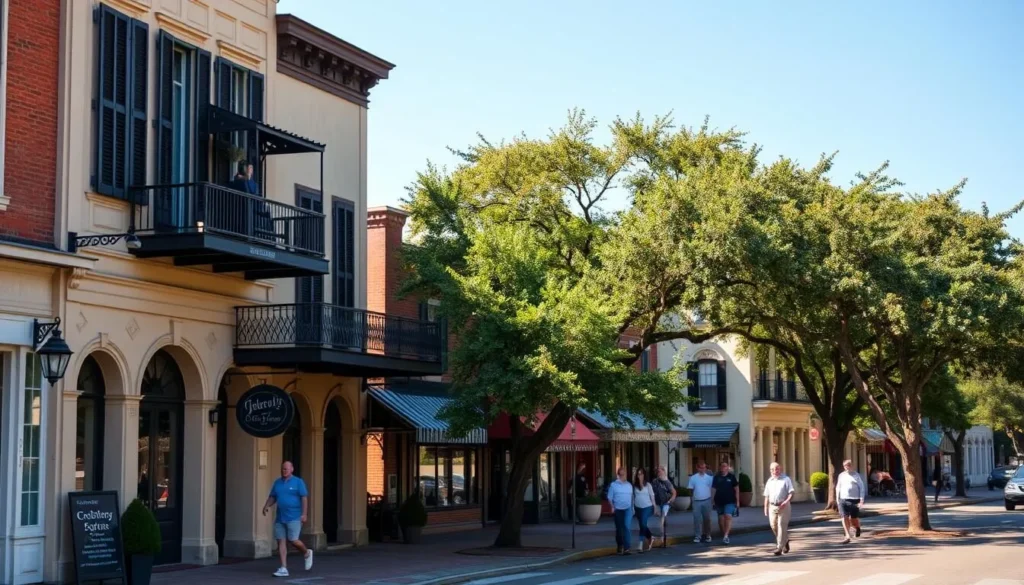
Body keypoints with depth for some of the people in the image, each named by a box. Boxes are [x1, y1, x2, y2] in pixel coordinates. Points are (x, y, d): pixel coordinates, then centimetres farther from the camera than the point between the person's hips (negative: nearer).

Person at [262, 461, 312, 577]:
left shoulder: (298, 482, -3)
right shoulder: (277, 482, 11)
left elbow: (304, 498, -7)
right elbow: (272, 497, 15)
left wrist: (304, 514, -15)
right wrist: (266, 506, -5)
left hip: (294, 518, -5)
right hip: (280, 518, 5)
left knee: (293, 540, -10)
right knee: (281, 542, -1)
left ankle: (307, 553, 20)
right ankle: (283, 569, 1)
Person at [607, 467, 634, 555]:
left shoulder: (629, 485, 10)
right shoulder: (613, 485, 2)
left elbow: (632, 497, 13)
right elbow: (610, 497, 2)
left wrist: (632, 507, 5)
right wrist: (612, 506, -9)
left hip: (628, 509, 0)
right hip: (618, 509, 0)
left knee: (626, 527, -17)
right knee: (619, 529, 10)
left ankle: (626, 548, -19)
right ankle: (620, 547, 27)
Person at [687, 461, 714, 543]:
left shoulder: (709, 477, 0)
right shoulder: (693, 478, 2)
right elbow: (691, 489, 7)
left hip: (707, 501, 0)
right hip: (697, 501, 0)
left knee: (707, 518, 8)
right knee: (697, 519, -1)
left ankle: (707, 535, 18)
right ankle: (697, 536, 4)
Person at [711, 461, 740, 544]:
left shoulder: (731, 477, 2)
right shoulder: (716, 478, 7)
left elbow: (736, 489, 4)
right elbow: (713, 489, 8)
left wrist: (737, 501, 0)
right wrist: (712, 500, 2)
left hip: (730, 501, -3)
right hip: (719, 502, 3)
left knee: (728, 517, -16)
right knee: (721, 519, 6)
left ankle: (726, 536, -21)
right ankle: (724, 536, 17)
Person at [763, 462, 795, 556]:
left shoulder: (786, 480, -1)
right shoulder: (769, 481, 14)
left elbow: (791, 492, -7)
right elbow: (767, 496, 18)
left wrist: (786, 502, -22)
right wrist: (766, 508, 13)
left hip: (783, 506, -5)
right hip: (772, 506, 5)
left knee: (781, 526, -6)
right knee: (773, 525, 0)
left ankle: (779, 547, -3)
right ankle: (785, 540, 25)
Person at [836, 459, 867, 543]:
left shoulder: (856, 475, 2)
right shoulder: (841, 475, 11)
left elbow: (862, 488, 0)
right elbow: (838, 488, 18)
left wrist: (861, 500, -8)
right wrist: (837, 499, 14)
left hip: (854, 500, -2)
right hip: (843, 499, 2)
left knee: (854, 519, 4)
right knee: (845, 518, -9)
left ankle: (857, 528, 39)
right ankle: (847, 536, -8)